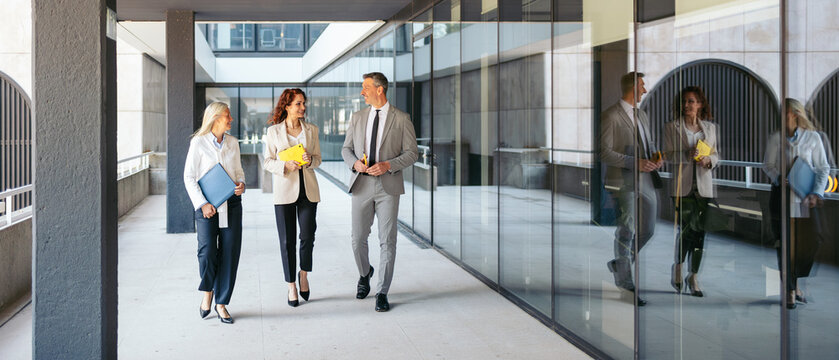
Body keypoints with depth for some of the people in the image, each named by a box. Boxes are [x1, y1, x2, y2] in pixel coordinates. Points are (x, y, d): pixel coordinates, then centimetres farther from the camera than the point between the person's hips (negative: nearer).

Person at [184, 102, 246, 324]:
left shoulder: (233, 143, 10)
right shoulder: (198, 143, -3)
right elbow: (189, 177, -3)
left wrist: (241, 184, -3)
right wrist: (202, 203, -12)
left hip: (231, 203, 4)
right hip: (207, 205, -4)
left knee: (229, 252, 0)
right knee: (207, 251, -14)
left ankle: (221, 304, 10)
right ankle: (207, 293, 15)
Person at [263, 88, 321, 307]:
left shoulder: (311, 129, 8)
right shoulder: (273, 131, 2)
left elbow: (318, 159, 10)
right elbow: (267, 162, 1)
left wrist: (310, 160, -12)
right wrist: (285, 165, -17)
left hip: (308, 190, 2)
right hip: (284, 190, -1)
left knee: (308, 236, -5)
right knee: (287, 240, 2)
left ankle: (304, 274, 22)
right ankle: (291, 286, 14)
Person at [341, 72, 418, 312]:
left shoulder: (401, 119, 0)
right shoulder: (357, 117, 10)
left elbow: (412, 153, -1)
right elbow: (346, 149, 14)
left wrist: (388, 165, -16)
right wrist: (354, 162, -8)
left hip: (388, 186, -3)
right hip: (361, 184, 3)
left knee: (387, 241, -1)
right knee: (358, 240, 5)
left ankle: (382, 292, 10)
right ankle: (365, 274, 35)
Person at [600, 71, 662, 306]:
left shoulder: (641, 115, 16)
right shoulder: (611, 116, -10)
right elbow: (605, 152, -15)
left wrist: (656, 156, 3)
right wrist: (635, 163, -20)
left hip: (647, 181, 8)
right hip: (624, 182, -8)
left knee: (648, 230, 12)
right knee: (626, 232, -2)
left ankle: (619, 264, 34)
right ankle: (625, 283, 8)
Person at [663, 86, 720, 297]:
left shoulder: (710, 127, 12)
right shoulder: (671, 127, 3)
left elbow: (716, 155, 13)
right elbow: (668, 155, -2)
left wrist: (708, 160, -9)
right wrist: (687, 155, -18)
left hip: (704, 186, 3)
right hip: (682, 185, -3)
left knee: (700, 231, 2)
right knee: (686, 228, -9)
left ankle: (694, 276, 11)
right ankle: (677, 267, 15)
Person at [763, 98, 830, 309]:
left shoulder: (813, 137, 3)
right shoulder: (776, 138, 5)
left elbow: (823, 168, 5)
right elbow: (768, 165, 9)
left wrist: (817, 193, -6)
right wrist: (778, 178, -10)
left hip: (806, 198, 1)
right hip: (782, 195, 0)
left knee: (810, 241, 1)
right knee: (785, 243, -2)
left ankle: (796, 283, 22)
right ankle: (790, 291, 6)